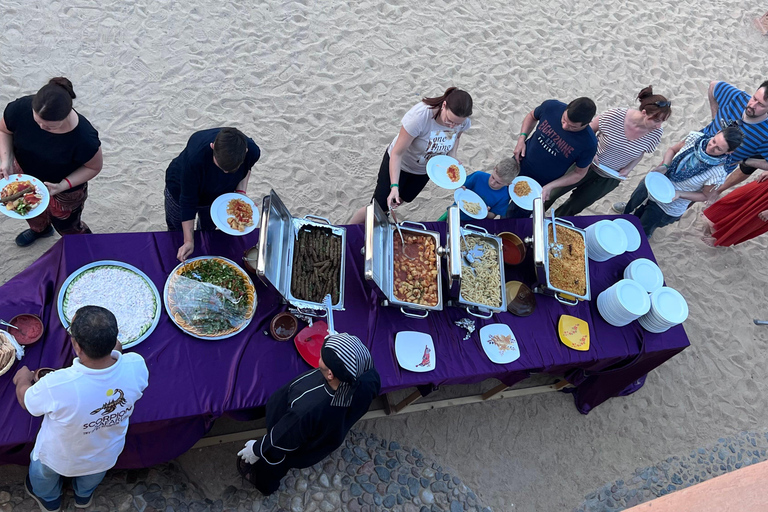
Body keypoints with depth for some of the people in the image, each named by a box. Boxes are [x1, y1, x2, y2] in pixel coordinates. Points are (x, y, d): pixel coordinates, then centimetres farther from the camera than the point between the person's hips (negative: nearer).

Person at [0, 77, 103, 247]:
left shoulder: (84, 138, -41)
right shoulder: (20, 108, -31)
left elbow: (94, 167, -21)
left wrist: (63, 186, -30)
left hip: (65, 189, -4)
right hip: (25, 174, 5)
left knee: (65, 225, 21)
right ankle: (40, 229, 70)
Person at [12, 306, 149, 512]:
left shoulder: (57, 385, -43)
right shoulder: (136, 366, -35)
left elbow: (26, 401, -17)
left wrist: (23, 379, 4)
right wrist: (113, 350, 11)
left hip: (61, 460, -2)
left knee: (44, 472, 36)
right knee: (92, 476, 39)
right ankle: (84, 495, 68)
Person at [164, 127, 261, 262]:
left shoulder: (252, 151, -36)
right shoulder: (195, 156, -47)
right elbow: (188, 200, -33)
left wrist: (241, 192, -23)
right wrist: (189, 240, -32)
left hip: (217, 194, 3)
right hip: (181, 189, -3)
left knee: (208, 230, 27)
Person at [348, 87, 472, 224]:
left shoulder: (464, 122, -23)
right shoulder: (419, 116, -40)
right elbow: (397, 153, -33)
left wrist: (453, 158, -15)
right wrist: (394, 186, -40)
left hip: (425, 169, 5)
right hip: (399, 163, -5)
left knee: (401, 200, 24)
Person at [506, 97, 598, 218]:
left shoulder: (588, 143, -28)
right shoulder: (551, 107, -22)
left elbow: (579, 173, -13)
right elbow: (532, 116, 2)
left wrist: (550, 186, -21)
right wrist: (521, 138, -12)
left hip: (540, 186, -3)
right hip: (519, 165, 3)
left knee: (515, 216, 12)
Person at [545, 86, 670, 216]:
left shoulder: (656, 133, -20)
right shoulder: (615, 116, -29)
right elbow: (589, 130, -11)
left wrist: (628, 169, -13)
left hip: (610, 178, 2)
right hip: (588, 165, -2)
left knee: (575, 206, 16)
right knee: (554, 192, 15)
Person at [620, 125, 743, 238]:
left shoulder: (718, 173, -28)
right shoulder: (695, 137, -18)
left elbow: (704, 195, -12)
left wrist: (679, 194, -26)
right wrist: (664, 166, -19)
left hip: (668, 208, -3)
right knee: (630, 209, 27)